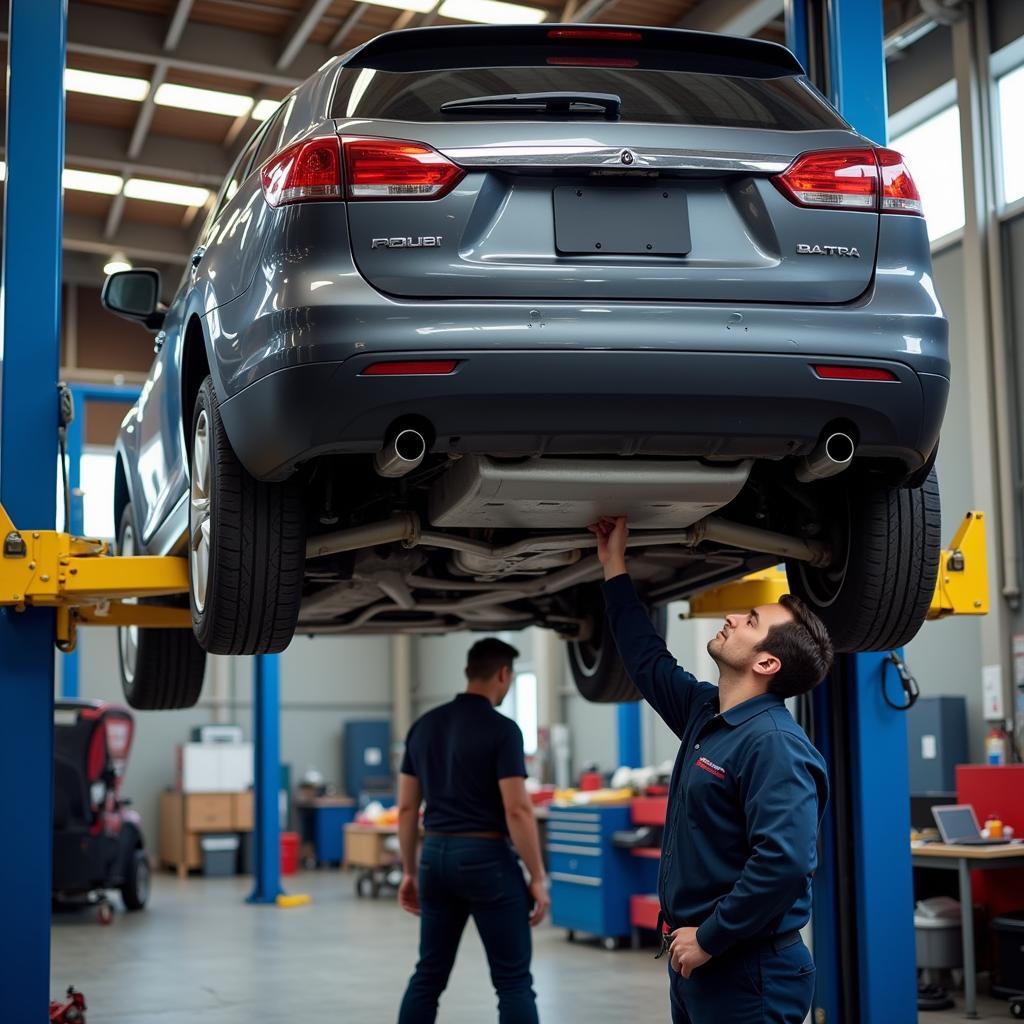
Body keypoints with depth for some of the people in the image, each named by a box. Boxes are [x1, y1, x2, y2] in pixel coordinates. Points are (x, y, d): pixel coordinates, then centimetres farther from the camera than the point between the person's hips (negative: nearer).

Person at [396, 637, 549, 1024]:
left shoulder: (424, 726, 8)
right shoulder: (501, 729, -12)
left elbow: (407, 807, 10)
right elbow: (517, 810, -17)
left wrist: (410, 871, 17)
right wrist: (537, 877, -11)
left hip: (436, 855, 6)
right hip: (486, 858, -6)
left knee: (429, 975, 13)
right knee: (513, 980, 0)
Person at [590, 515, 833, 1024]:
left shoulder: (774, 744, -19)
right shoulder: (705, 713, 9)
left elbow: (784, 863, -30)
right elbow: (649, 661, 24)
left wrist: (709, 938, -21)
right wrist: (614, 566, 25)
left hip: (746, 975, -9)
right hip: (693, 959, 9)